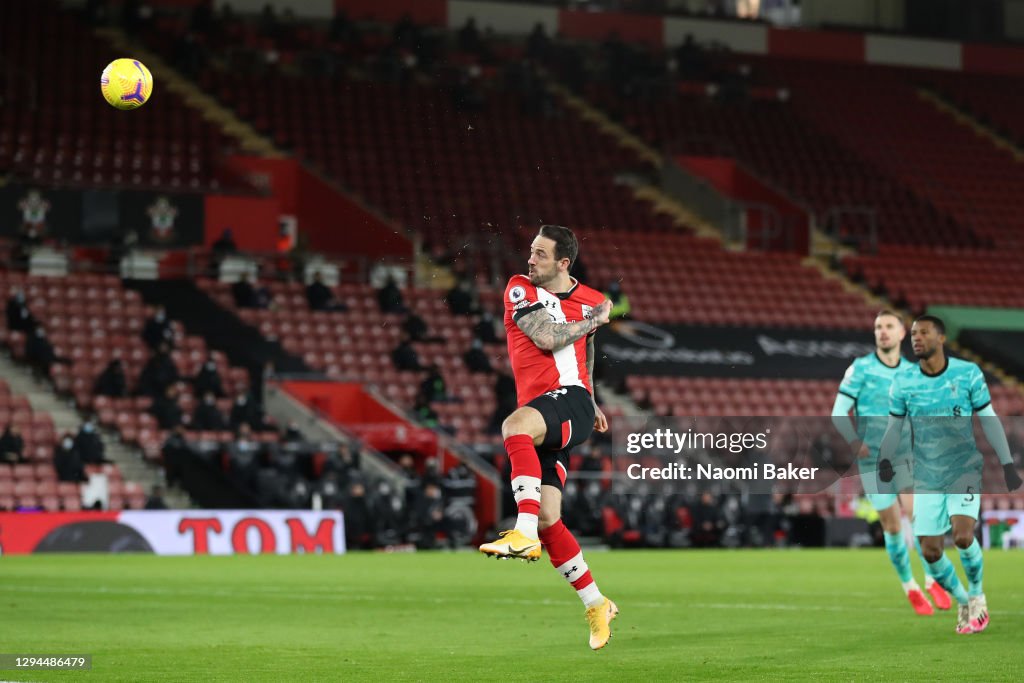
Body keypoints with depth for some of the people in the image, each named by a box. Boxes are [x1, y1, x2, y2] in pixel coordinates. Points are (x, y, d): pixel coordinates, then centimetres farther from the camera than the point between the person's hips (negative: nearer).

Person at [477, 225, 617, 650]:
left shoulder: (591, 300, 10)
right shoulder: (520, 289, 6)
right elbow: (547, 337, -8)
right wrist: (594, 319, 0)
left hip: (571, 401, -4)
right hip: (540, 414, 4)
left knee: (516, 425, -37)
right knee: (547, 519, -2)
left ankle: (525, 533, -49)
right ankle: (596, 606, 13)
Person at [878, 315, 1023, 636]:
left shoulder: (968, 373, -7)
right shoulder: (903, 381, -3)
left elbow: (989, 420, 1)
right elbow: (894, 427, 6)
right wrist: (885, 459, -12)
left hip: (965, 469, -2)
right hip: (928, 477, 2)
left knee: (962, 535, -23)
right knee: (931, 551, -4)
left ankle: (977, 594, 4)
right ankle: (962, 602, 21)